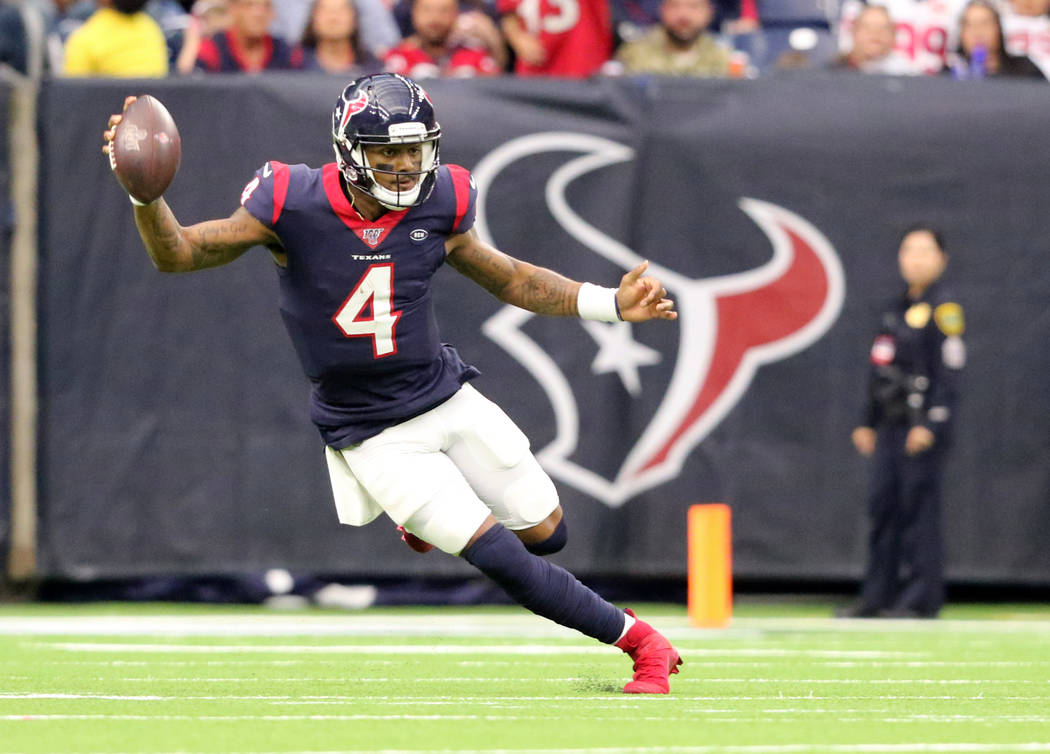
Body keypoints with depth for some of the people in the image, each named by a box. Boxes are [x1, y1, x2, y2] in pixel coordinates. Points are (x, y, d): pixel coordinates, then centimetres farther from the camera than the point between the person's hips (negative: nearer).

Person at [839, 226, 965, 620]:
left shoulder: (943, 308, -7)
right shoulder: (896, 309, 18)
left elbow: (948, 372, -13)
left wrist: (931, 425, -19)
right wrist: (868, 422, 20)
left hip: (923, 425, -8)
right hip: (891, 425, 8)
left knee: (918, 506, -8)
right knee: (882, 506, 7)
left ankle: (922, 598, -3)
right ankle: (878, 596, 12)